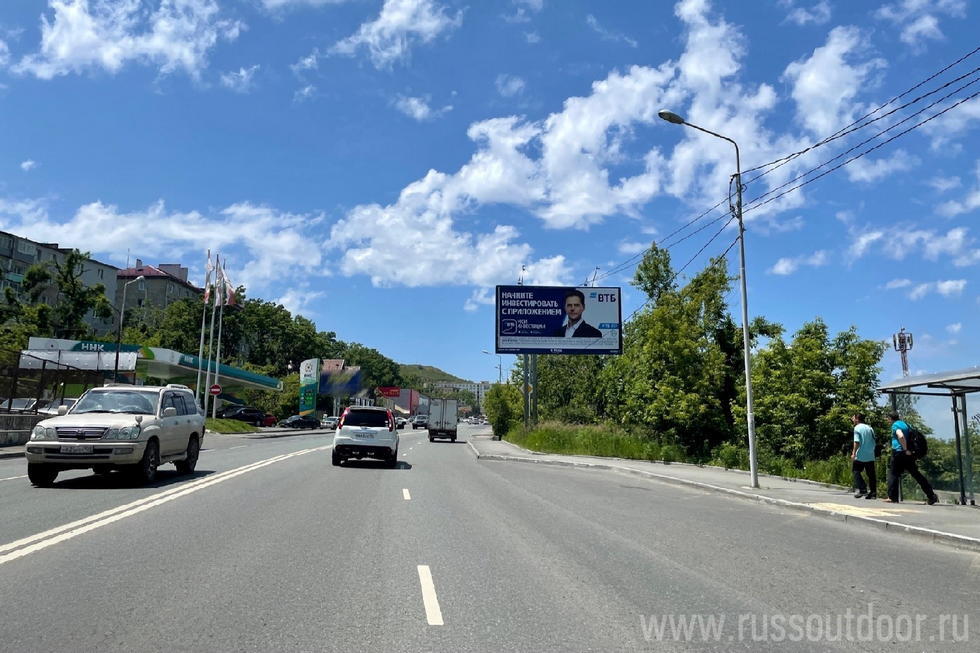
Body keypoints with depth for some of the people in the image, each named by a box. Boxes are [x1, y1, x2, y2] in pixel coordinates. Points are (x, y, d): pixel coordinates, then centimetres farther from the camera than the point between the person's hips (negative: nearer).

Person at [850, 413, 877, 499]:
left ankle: (862, 489, -6)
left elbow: (857, 442, -15)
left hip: (860, 456, -6)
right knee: (871, 474, 7)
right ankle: (873, 493, 8)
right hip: (870, 456, 6)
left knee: (856, 471, 5)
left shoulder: (857, 428, -7)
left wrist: (854, 453, -11)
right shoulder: (870, 428, 12)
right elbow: (873, 441, 15)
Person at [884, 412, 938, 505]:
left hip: (898, 453, -7)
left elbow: (901, 436, -23)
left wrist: (905, 450, -18)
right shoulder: (905, 424, 17)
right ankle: (931, 495, 11)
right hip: (908, 455, 7)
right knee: (916, 474, 12)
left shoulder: (895, 425, -6)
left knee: (893, 473, 0)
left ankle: (892, 497, -4)